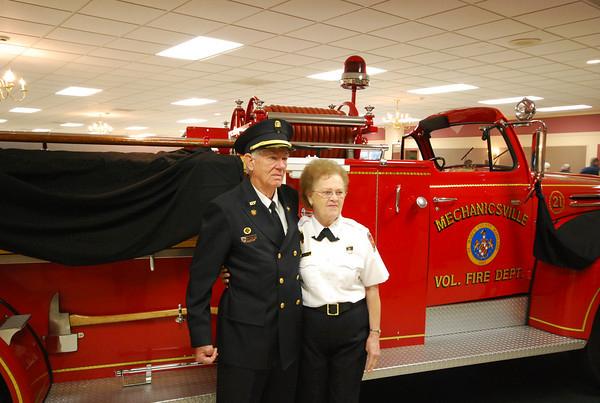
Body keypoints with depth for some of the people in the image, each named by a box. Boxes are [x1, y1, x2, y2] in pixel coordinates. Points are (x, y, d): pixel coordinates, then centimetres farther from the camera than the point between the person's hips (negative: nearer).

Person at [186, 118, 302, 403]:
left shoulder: (292, 200, 2)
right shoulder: (225, 209, -16)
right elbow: (201, 277, -11)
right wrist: (200, 339, -9)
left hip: (290, 339, 6)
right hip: (245, 340, -5)